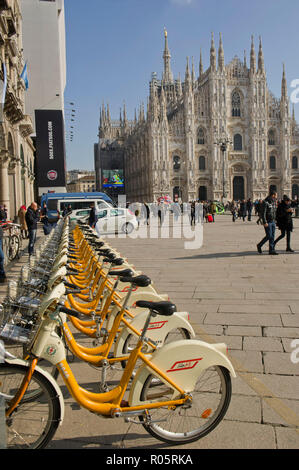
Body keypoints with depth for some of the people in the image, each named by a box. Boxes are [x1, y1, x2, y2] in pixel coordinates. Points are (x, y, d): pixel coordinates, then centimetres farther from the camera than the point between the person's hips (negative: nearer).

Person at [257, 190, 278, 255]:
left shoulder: (273, 202, 11)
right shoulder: (266, 202, -14)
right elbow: (263, 213, -18)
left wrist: (275, 221, 16)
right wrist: (265, 222, -22)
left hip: (273, 222, 8)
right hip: (267, 222, -8)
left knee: (272, 236, 6)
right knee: (269, 236, -8)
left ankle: (272, 250, 12)